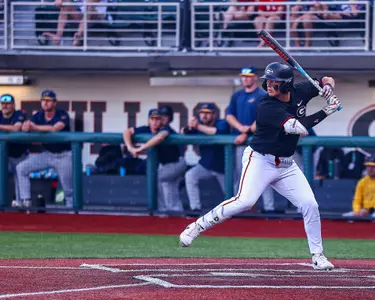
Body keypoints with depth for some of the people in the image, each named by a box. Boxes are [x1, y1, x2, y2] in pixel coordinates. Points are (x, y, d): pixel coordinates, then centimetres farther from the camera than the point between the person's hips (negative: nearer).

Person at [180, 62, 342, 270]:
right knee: (245, 202, -24)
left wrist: (328, 85, -9)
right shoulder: (268, 107, -22)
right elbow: (301, 128, -31)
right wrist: (326, 112, -26)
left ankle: (317, 255, 10)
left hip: (286, 165, 6)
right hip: (260, 160, -6)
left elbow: (327, 81, 15)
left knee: (310, 205, -4)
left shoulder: (300, 92, -2)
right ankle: (197, 227, -11)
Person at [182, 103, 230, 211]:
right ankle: (195, 208, -24)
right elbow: (183, 132, -9)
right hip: (205, 165, 3)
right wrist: (189, 127, -33)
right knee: (190, 176, -25)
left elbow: (218, 132, -39)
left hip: (222, 166, -3)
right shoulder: (198, 123, -2)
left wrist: (198, 127, -40)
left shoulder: (222, 124, -17)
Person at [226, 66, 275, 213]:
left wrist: (246, 134, -18)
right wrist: (240, 127, -10)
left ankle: (269, 207, -10)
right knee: (238, 174, 5)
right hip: (239, 140, 5)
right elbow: (229, 115, 10)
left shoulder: (262, 96, -1)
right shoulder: (236, 95, 15)